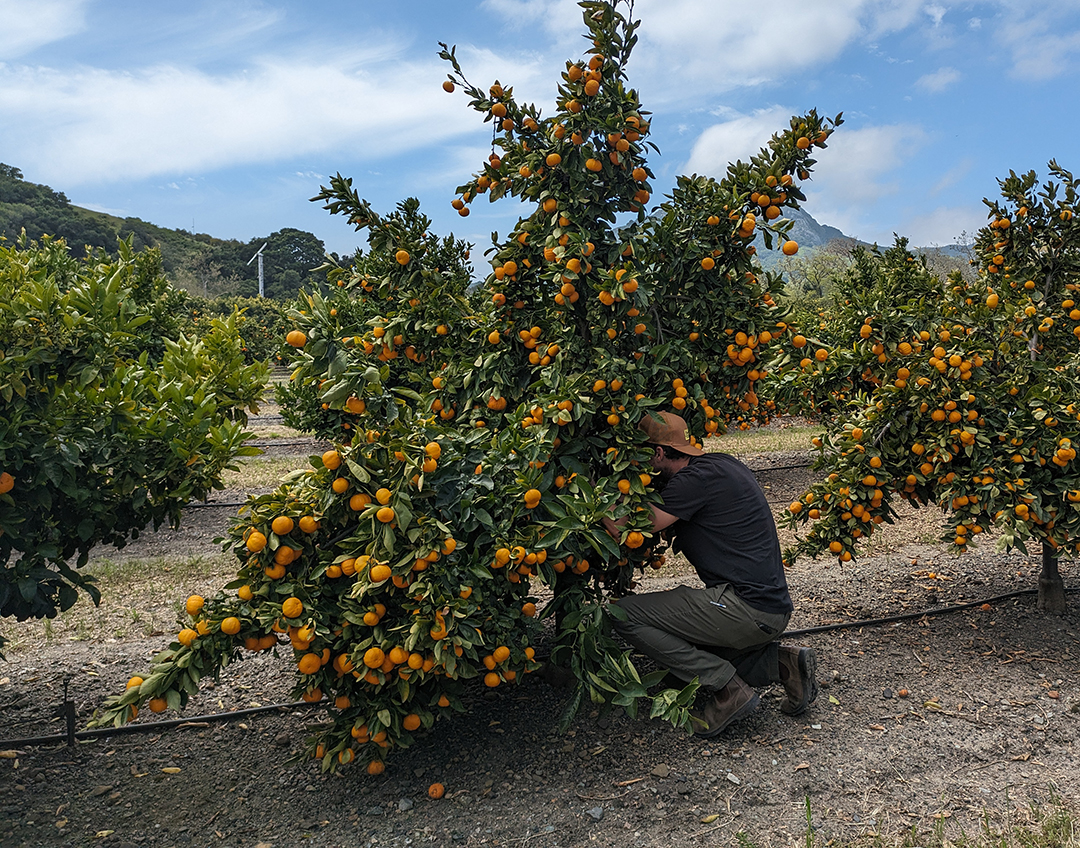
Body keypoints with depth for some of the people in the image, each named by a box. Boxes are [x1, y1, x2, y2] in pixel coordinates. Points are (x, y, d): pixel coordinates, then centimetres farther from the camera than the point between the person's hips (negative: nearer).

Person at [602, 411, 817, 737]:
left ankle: (728, 688, -6)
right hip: (774, 608, 10)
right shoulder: (723, 464, 15)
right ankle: (780, 661, 12)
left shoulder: (696, 479, -14)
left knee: (623, 614, -7)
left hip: (746, 609, -10)